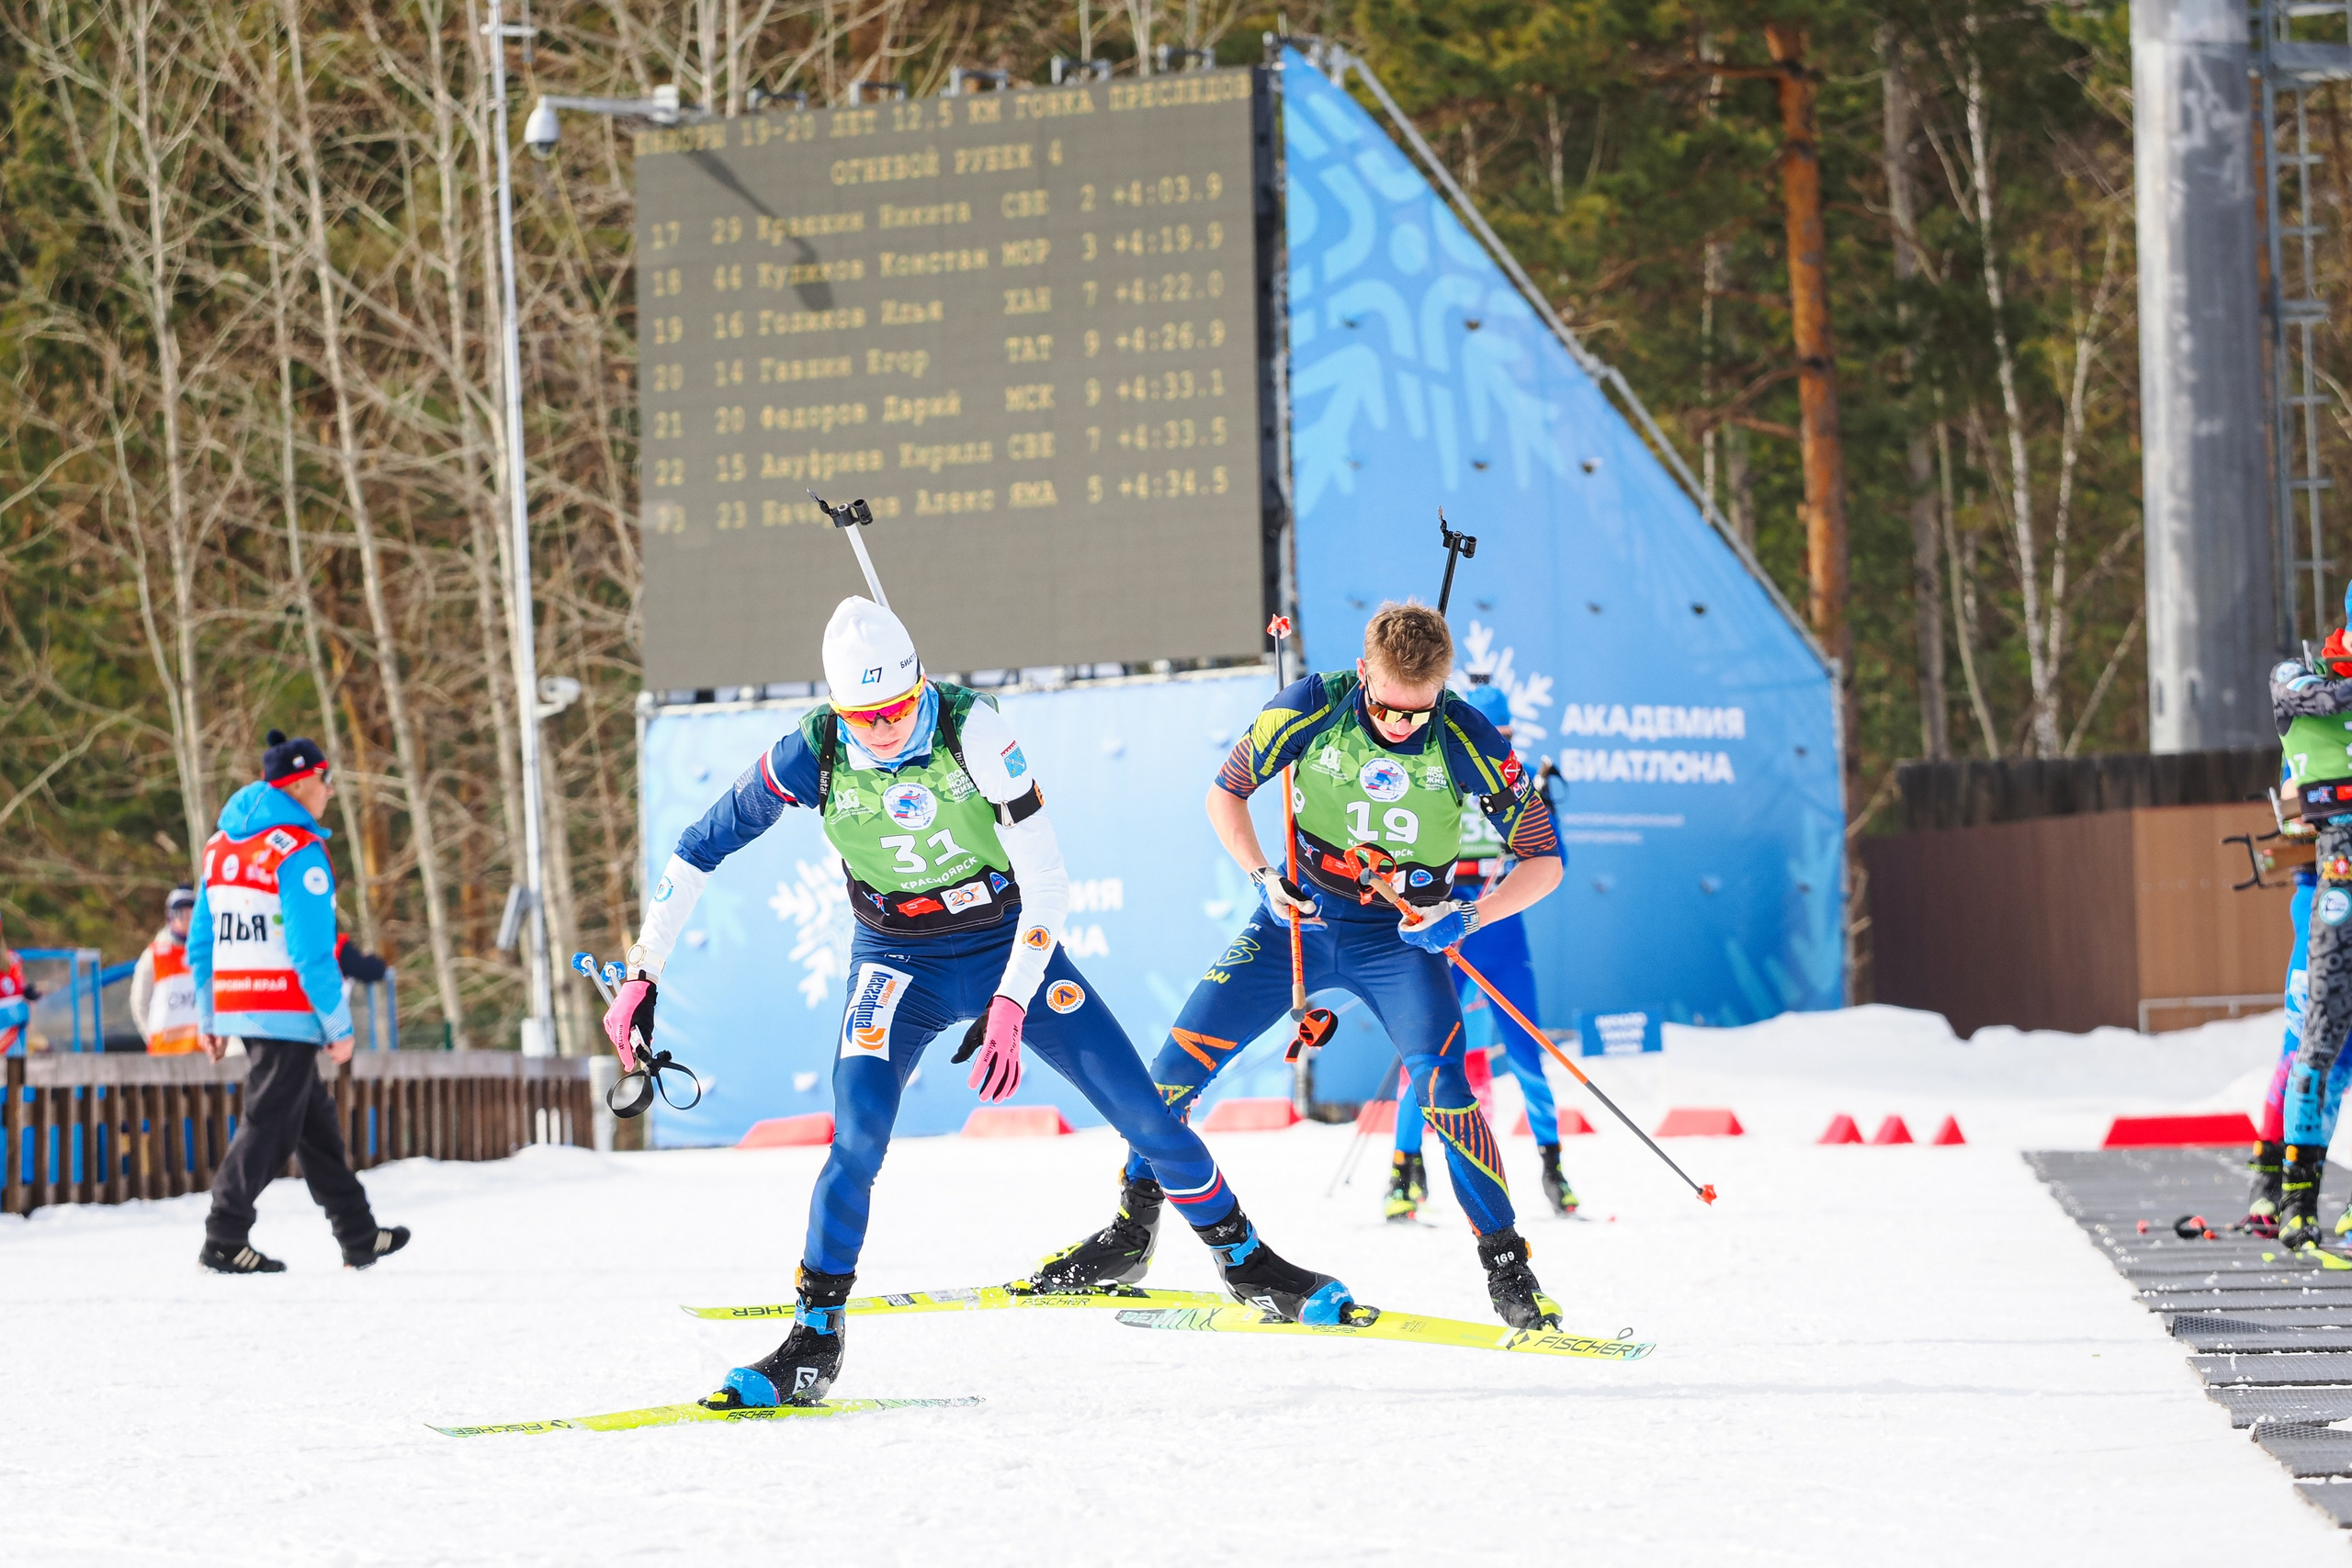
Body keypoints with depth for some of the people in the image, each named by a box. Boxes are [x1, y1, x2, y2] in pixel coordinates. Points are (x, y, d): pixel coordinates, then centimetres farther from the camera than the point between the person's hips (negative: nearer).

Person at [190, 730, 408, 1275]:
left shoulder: (222, 846, 12)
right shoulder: (298, 851, -14)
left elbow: (201, 941, 15)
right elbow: (311, 951, -17)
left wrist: (208, 1017, 21)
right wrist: (339, 1027, -12)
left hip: (239, 1005, 9)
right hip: (289, 1011, -9)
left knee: (314, 1119, 16)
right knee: (269, 1125, -3)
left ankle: (359, 1235, 22)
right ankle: (224, 1241, -5)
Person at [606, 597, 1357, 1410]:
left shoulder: (971, 728, -23)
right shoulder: (811, 754, -17)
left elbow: (1045, 877, -21)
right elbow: (700, 849, -6)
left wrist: (1010, 1005, -27)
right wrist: (641, 975, -9)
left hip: (1012, 944, 0)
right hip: (900, 964, 0)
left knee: (1142, 1109, -3)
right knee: (858, 1135, -22)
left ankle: (1245, 1259, 18)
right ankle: (815, 1337, -11)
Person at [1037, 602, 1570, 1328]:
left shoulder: (1469, 743, -20)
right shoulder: (1313, 708, -17)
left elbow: (1545, 860, -12)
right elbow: (1226, 792, -2)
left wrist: (1469, 918, -27)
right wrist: (1263, 878, -17)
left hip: (1402, 938, -2)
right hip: (1300, 918, 2)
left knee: (1443, 1090, -24)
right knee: (1178, 1063, -5)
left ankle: (1507, 1266, -13)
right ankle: (1131, 1235, 14)